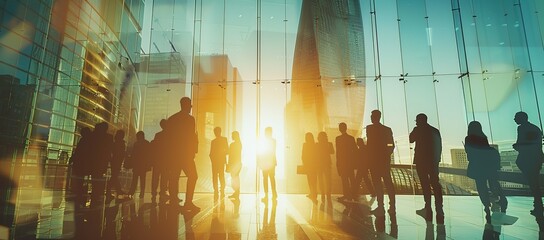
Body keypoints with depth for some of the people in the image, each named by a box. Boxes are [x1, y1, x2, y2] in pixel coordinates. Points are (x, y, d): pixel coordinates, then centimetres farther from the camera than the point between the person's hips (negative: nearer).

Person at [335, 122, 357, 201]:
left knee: (344, 178, -1)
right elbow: (355, 149, 8)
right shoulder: (351, 138, 5)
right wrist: (354, 160, 18)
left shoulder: (338, 138, -10)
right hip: (350, 160, 5)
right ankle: (353, 194, 18)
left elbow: (338, 151, -11)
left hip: (342, 161, -5)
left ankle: (347, 195, -1)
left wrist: (337, 161, -5)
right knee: (351, 177, 12)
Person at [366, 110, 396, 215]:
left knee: (377, 183, -3)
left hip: (374, 158, -6)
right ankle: (392, 206, 12)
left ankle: (381, 207, -3)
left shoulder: (370, 128, -7)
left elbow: (369, 143, -12)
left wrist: (368, 156, -3)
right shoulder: (387, 129, 10)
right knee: (388, 182, 10)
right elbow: (392, 145, 8)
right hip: (385, 159, 6)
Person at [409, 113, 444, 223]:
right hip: (433, 160, 5)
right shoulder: (435, 130, 11)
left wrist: (414, 130, 9)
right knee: (435, 183, 9)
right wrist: (437, 158, 16)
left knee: (425, 184, -2)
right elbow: (439, 146, 12)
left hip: (421, 160, -5)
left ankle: (428, 208, 1)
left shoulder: (418, 130, -6)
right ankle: (439, 207, 7)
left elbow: (411, 140, 2)